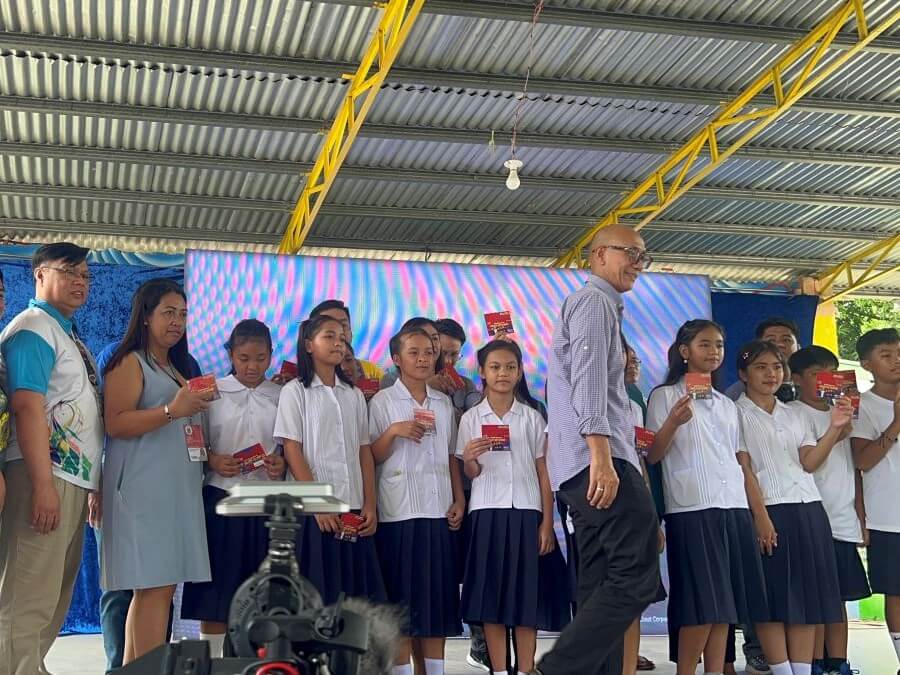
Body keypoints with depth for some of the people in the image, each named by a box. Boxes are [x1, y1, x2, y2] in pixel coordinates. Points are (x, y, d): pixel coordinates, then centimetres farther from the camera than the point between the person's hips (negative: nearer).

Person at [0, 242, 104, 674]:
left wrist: (93, 483, 20)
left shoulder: (69, 336, 20)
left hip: (74, 478, 10)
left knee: (57, 595, 13)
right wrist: (43, 485, -24)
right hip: (45, 476, -10)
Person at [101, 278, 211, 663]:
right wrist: (171, 410, -23)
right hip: (145, 489, -8)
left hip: (179, 488, 8)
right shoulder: (129, 363, -1)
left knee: (159, 585, 6)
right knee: (154, 585, -12)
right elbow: (115, 424, -13)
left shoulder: (178, 368, 23)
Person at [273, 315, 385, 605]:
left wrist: (370, 505, 3)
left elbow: (364, 452, 12)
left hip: (353, 508, 4)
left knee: (353, 588, 4)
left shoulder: (354, 394, 15)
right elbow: (292, 451, -6)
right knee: (316, 592, -4)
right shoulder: (295, 391, 1)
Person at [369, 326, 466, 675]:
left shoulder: (444, 403, 13)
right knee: (402, 597, -2)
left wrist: (459, 500, 8)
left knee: (438, 593, 6)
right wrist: (394, 431, -18)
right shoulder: (382, 401, 0)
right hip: (399, 511, -4)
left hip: (439, 510, 4)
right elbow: (371, 457, -3)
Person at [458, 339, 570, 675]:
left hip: (526, 511, 1)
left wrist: (547, 522, 0)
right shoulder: (471, 418, 5)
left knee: (528, 595, 0)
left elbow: (544, 472, 6)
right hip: (487, 512, 0)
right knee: (491, 595, 0)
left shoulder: (532, 418, 7)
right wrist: (470, 458, -19)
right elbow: (471, 474, 4)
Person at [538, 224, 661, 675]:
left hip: (587, 466, 11)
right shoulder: (595, 301, -4)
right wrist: (601, 455, -23)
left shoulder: (600, 305, 28)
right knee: (636, 574, -15)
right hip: (599, 460, -11)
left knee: (603, 583, 7)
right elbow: (588, 378, -16)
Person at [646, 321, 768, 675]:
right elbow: (652, 456, -4)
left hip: (734, 507, 6)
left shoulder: (727, 404, 20)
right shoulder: (665, 396, 2)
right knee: (701, 603, -9)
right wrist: (673, 423, -21)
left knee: (725, 603, 4)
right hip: (692, 509, -6)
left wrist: (752, 508, 14)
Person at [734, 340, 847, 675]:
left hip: (808, 510, 6)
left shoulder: (794, 415, 19)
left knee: (808, 594, 4)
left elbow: (808, 460, 6)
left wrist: (835, 428, -7)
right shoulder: (737, 413, 1)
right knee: (774, 597, -5)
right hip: (768, 512, -6)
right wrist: (760, 516, -17)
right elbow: (744, 469, -8)